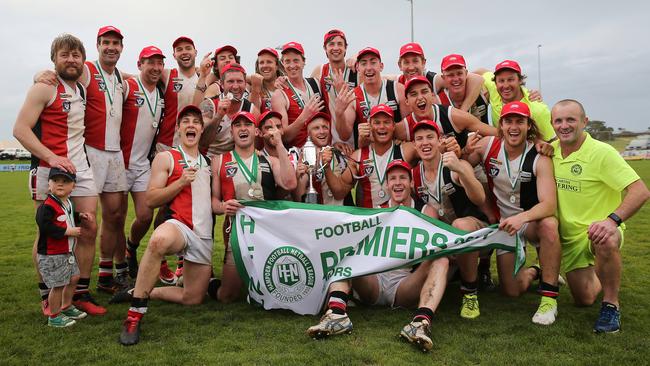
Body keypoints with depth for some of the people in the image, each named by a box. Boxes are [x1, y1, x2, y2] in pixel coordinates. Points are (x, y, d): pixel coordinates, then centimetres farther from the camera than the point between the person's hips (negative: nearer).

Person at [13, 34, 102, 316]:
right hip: (49, 169, -6)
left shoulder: (82, 88, 12)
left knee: (89, 228, 2)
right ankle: (46, 295, 16)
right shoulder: (45, 88, -7)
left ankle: (81, 292, 13)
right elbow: (20, 129, -12)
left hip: (80, 168, 6)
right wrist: (51, 157, -23)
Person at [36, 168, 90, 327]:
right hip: (51, 255, -9)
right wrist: (68, 231, -26)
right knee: (58, 285, -2)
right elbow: (45, 227, -30)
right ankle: (54, 316, 15)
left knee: (73, 278, 19)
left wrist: (79, 216, 12)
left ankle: (66, 307, 38)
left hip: (67, 252, 9)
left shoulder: (68, 203, 8)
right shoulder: (47, 206, -21)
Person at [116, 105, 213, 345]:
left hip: (204, 235, 6)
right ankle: (136, 312, -28)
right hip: (178, 225, -5)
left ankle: (142, 293, 22)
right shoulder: (166, 158, 4)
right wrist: (181, 182, -13)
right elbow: (150, 200, -3)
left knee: (193, 298, 4)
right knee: (158, 241, -42)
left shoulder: (208, 162, 19)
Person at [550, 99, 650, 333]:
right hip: (569, 237, 5)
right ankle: (596, 278, 45)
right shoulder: (551, 150, -4)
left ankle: (611, 305, -18)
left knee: (605, 243, -41)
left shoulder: (601, 153, -19)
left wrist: (613, 220, -40)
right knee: (584, 300, 9)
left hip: (599, 230, -4)